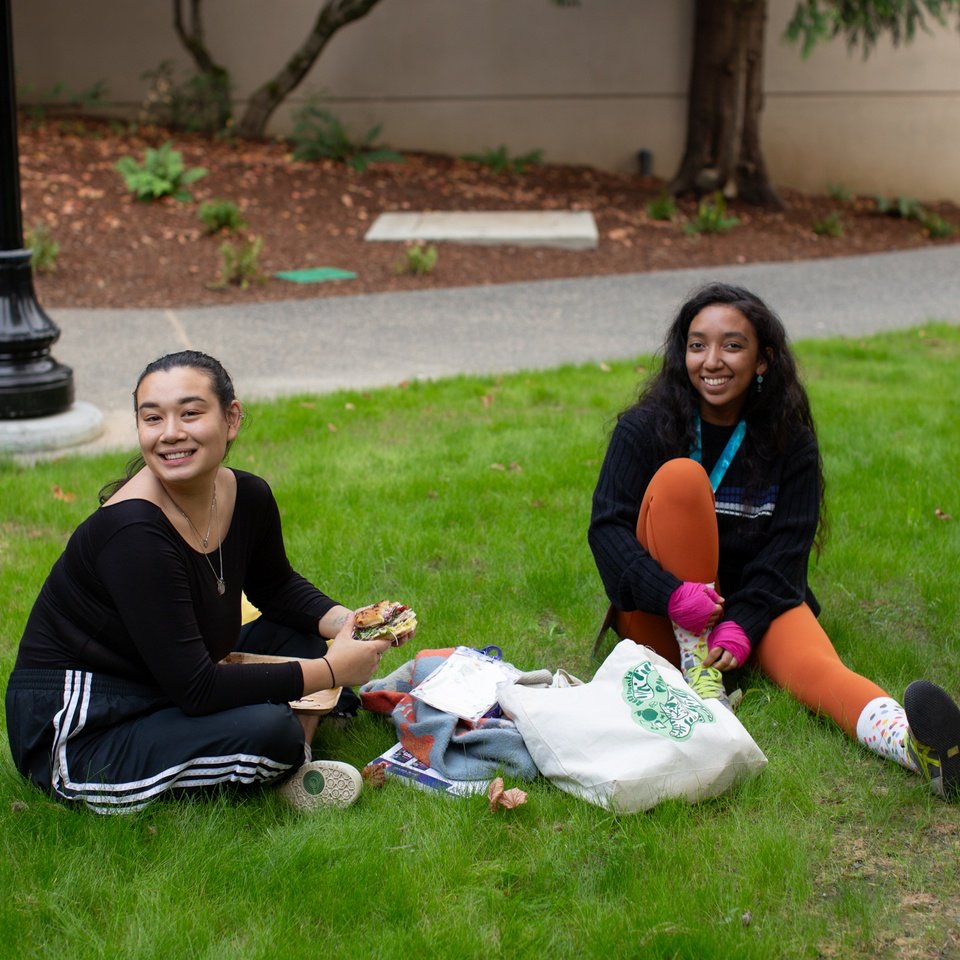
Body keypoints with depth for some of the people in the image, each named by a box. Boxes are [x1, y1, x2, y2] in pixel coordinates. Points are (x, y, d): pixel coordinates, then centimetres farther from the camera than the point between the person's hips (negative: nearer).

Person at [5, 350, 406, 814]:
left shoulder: (248, 497, -4)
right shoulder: (134, 531, -28)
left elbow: (277, 587, 18)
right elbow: (195, 688, -28)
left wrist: (345, 622, -3)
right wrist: (330, 671, -22)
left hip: (158, 697, 9)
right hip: (74, 734, -9)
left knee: (304, 635, 5)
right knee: (267, 731, -27)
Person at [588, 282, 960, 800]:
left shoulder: (791, 445, 0)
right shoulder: (644, 428, -4)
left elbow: (786, 552, -7)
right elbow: (607, 528, -13)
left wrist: (741, 626, -24)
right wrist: (674, 596, -30)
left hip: (757, 602, 1)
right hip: (659, 617, -1)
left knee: (812, 664, -33)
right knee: (681, 476, -26)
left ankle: (914, 744, -64)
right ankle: (696, 669, -29)